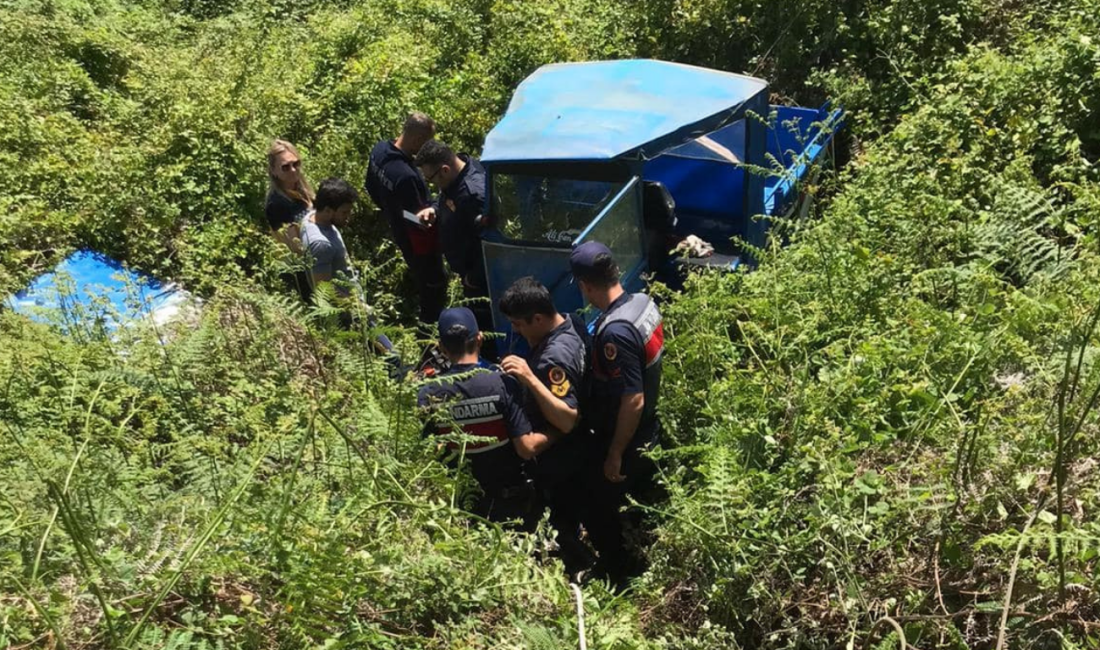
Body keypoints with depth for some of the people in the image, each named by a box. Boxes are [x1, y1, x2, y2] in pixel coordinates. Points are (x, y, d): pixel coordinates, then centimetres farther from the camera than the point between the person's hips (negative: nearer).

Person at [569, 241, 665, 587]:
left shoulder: (615, 332, -33)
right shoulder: (644, 302, -6)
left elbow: (633, 400, -30)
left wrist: (615, 454, -19)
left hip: (625, 440, -9)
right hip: (648, 430, 9)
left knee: (598, 513, 11)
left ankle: (620, 581, 27)